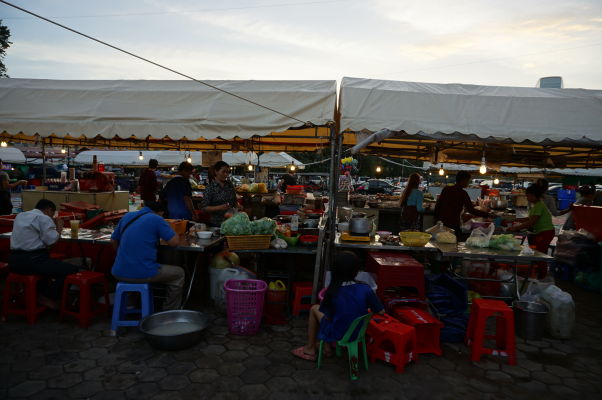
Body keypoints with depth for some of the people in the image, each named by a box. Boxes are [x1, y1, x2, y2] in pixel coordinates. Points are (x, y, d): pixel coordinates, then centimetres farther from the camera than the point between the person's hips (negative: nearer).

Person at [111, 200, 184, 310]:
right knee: (179, 273, 16)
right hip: (143, 274, -6)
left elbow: (113, 240, 21)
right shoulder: (157, 219, -6)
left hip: (119, 273, 7)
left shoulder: (127, 216, 12)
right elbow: (174, 242, -8)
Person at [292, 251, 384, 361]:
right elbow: (381, 311, -8)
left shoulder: (332, 291, -23)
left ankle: (310, 348, 28)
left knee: (314, 309, 19)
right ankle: (328, 346, 32)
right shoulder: (366, 289, -18)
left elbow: (327, 316, -10)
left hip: (336, 334, -3)